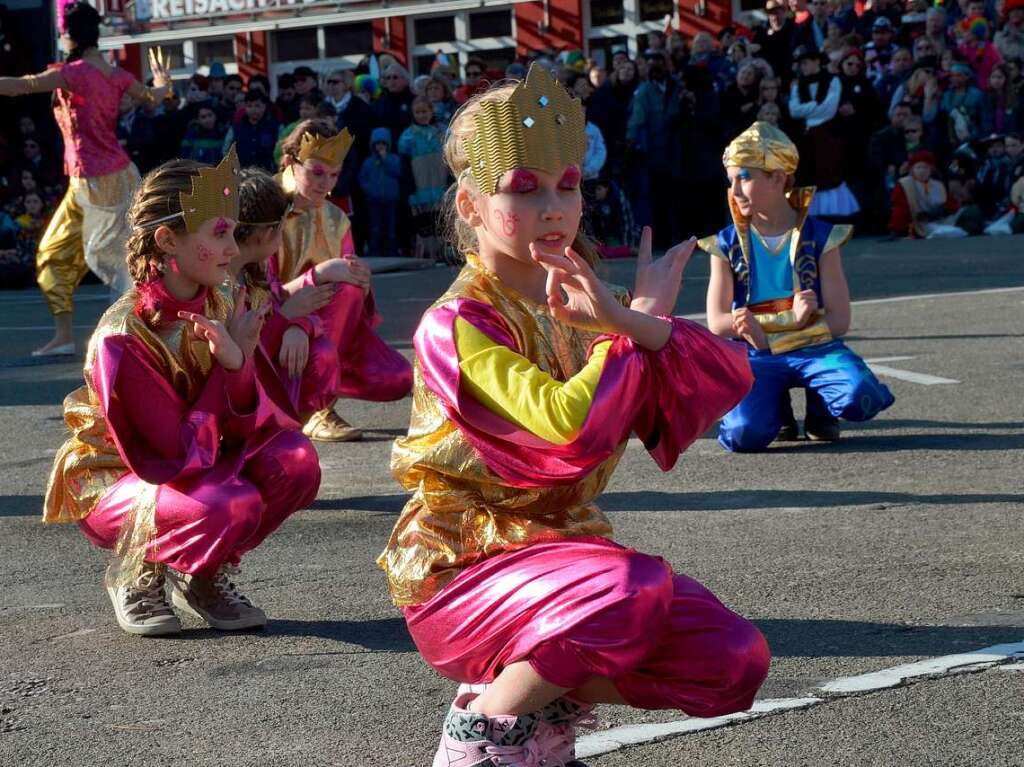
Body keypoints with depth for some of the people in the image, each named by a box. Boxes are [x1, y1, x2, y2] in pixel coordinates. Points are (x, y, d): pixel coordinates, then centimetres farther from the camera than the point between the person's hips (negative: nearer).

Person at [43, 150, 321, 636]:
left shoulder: (219, 311, -7)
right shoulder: (122, 339, -26)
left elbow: (258, 423, -9)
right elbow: (176, 452, -25)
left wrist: (238, 364, -28)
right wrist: (227, 366, -21)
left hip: (199, 467, 6)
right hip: (114, 481, -6)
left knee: (294, 460, -19)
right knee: (231, 506, -34)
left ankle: (206, 575, 3)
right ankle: (136, 574, -3)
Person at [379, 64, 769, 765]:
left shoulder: (581, 308, 8)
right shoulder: (459, 324, -13)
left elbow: (728, 379, -5)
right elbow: (567, 425, -29)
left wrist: (638, 325, -24)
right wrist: (645, 320, -14)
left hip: (564, 544, 7)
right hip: (463, 567, -7)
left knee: (734, 661, -10)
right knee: (633, 588, -34)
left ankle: (545, 704, 7)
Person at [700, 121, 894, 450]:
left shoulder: (819, 237, -1)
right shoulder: (727, 244, 2)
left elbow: (838, 320, -6)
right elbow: (717, 322, -5)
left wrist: (765, 335, -16)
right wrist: (790, 319, -16)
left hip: (814, 346, 0)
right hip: (755, 357, 0)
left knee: (861, 397, -33)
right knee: (743, 435, -30)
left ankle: (819, 410, 5)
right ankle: (776, 405, 8)